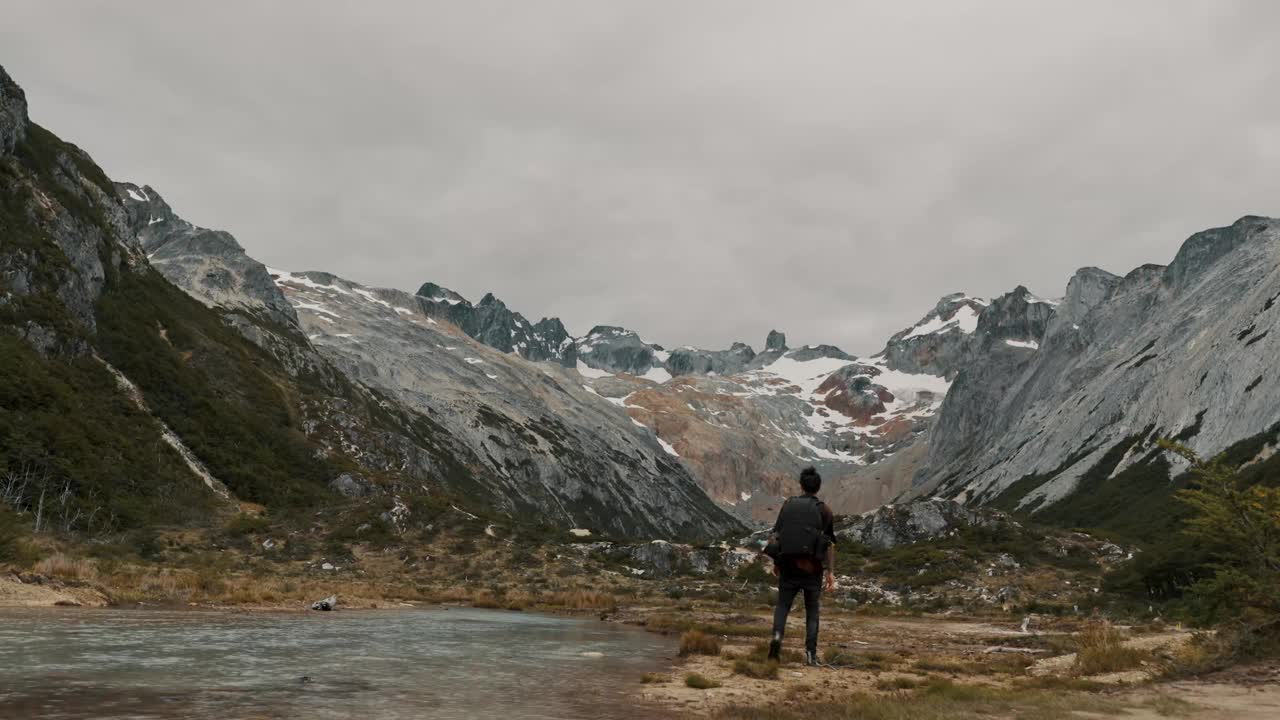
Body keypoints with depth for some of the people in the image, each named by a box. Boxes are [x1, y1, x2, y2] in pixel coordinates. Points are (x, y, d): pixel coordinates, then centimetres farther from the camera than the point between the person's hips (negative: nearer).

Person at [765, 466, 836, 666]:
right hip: (812, 568, -1)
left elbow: (775, 535, 3)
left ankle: (777, 636, -12)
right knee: (812, 611, 14)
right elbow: (830, 544, -6)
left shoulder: (788, 505, 3)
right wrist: (831, 572, -6)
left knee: (782, 606, 14)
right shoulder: (824, 511, -1)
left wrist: (776, 563, 13)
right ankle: (811, 654, 7)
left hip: (788, 566, 1)